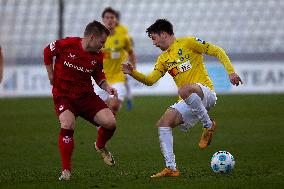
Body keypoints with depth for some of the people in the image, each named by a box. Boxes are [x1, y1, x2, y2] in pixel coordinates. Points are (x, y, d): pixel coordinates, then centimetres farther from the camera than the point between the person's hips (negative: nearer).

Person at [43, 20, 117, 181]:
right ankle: (66, 171, -16)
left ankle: (101, 147, 24)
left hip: (86, 95, 4)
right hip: (63, 94, -3)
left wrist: (107, 87, -6)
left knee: (110, 122, -13)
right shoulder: (66, 44, -14)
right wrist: (51, 74, 8)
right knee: (68, 125, -29)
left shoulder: (98, 56, -2)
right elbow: (48, 52, 5)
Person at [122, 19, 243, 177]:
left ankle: (209, 125, -19)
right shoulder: (163, 59, 20)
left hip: (206, 93, -7)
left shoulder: (188, 43, 0)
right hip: (188, 103, 7)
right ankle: (171, 168, -13)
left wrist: (231, 71, -10)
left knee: (184, 90, -39)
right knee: (163, 123, -12)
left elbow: (217, 51, -1)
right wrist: (133, 73, 0)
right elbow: (150, 80, 17)